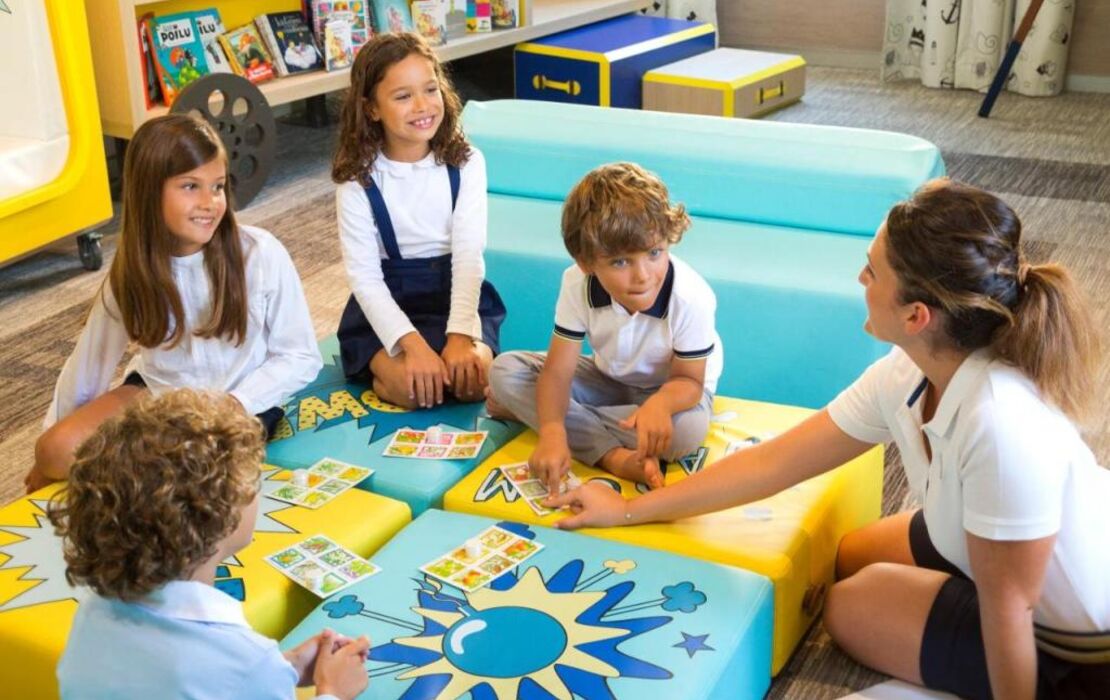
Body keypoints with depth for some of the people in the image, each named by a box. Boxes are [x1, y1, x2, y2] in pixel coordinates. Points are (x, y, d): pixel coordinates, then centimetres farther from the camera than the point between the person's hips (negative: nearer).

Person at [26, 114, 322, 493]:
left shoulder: (261, 254, -20)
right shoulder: (132, 269, -9)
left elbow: (301, 357, -12)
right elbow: (91, 359, 3)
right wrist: (51, 452, 11)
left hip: (242, 398, -2)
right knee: (56, 452, -16)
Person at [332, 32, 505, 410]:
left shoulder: (466, 163, -6)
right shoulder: (357, 180, -10)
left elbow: (469, 255, -13)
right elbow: (364, 276, -14)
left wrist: (460, 335, -28)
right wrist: (413, 344, -29)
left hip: (456, 296, 1)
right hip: (388, 304, -1)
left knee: (474, 380, -26)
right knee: (412, 389, -28)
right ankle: (385, 370, 5)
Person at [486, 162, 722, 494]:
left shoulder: (691, 298, -33)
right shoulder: (577, 283, -25)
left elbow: (689, 380, -23)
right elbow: (557, 370, -25)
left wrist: (661, 403, -48)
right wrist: (552, 433, -45)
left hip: (670, 387, -2)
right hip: (609, 379, 2)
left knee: (688, 428, -39)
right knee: (505, 370, -17)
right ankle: (617, 456, -27)